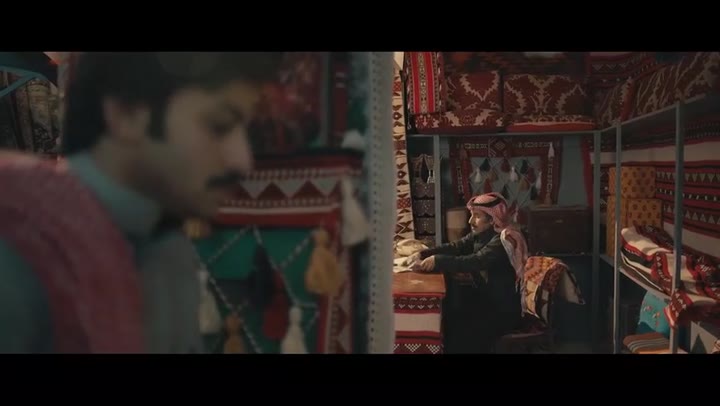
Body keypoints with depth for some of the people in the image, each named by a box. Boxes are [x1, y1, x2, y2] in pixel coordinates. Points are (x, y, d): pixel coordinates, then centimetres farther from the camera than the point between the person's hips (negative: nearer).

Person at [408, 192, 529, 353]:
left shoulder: (504, 240, -21)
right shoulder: (480, 234, 4)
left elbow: (475, 262, -33)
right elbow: (455, 247, -4)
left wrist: (438, 260, -36)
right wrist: (423, 254, -18)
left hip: (503, 310, -8)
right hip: (485, 299, 8)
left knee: (460, 330, -19)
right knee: (448, 316, -5)